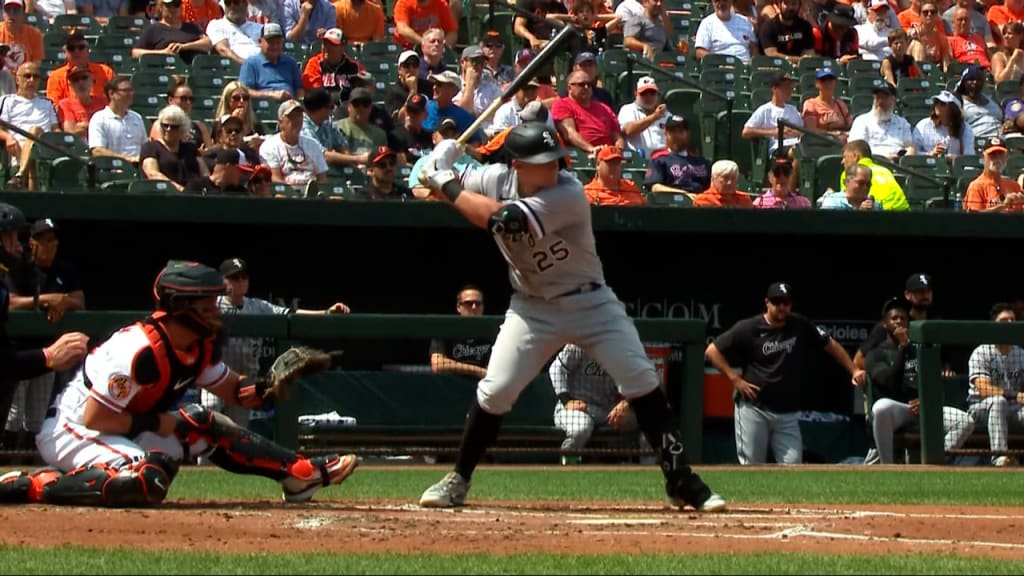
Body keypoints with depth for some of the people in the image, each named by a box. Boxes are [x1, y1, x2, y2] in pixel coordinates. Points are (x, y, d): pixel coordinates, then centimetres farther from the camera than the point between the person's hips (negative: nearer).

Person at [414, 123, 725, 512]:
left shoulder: (567, 195, -25)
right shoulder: (497, 180, -9)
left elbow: (501, 219, -35)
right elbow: (446, 191, 4)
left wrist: (448, 186, -27)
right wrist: (438, 178, -21)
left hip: (591, 303, -3)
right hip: (532, 307, 3)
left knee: (642, 381, -11)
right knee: (495, 390, -8)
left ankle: (681, 482, -4)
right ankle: (458, 480, 10)